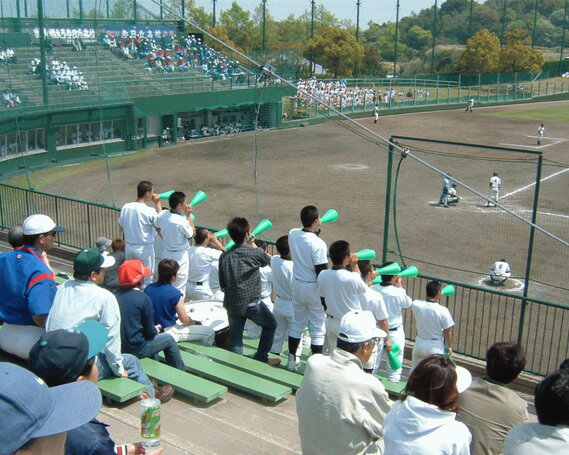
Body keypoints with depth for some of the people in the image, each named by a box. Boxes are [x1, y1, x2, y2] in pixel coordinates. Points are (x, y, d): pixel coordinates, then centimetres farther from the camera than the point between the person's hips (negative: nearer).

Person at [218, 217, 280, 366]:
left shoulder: (224, 257, 1)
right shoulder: (254, 253, -12)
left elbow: (222, 285, 7)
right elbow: (266, 261, 11)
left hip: (232, 304, 4)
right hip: (252, 303, -3)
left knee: (235, 338, 14)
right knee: (270, 324, 20)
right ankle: (261, 358, 24)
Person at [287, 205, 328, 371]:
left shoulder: (292, 234, -5)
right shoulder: (318, 244, -23)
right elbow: (321, 272, -18)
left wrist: (316, 230, 12)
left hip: (297, 286, 6)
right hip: (314, 289, -6)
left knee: (297, 324, 21)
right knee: (318, 328, 7)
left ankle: (291, 360, 29)